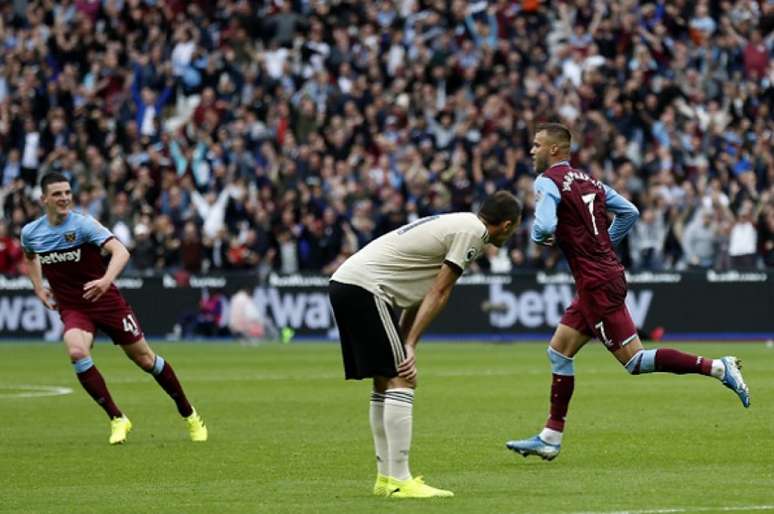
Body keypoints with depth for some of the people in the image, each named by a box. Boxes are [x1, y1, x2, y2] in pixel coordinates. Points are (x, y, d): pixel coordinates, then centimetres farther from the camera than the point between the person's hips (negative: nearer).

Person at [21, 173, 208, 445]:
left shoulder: (83, 224, -16)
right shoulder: (31, 233, -1)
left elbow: (120, 251, -29)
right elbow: (30, 257, 24)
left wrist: (106, 280, -47)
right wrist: (39, 288, 12)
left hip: (105, 300, -2)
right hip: (71, 308, 3)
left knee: (145, 359, 3)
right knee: (77, 351, -28)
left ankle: (189, 414, 24)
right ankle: (117, 419, -15)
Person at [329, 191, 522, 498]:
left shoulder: (458, 223, 23)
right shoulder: (472, 231, -6)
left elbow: (421, 292, 20)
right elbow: (438, 293, -9)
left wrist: (403, 346, 14)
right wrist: (410, 346, -10)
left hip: (344, 283, 10)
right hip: (364, 286, -10)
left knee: (386, 382, 15)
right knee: (401, 381, -10)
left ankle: (385, 478, 18)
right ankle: (399, 481, -13)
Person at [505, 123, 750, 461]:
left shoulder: (547, 181, -11)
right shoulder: (589, 181, 15)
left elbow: (544, 227, -26)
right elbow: (629, 213, 19)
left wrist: (537, 236, -3)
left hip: (597, 283, -9)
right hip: (607, 274, 9)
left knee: (634, 361, -6)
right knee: (559, 352, 13)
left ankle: (717, 368, -12)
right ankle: (550, 439, 15)